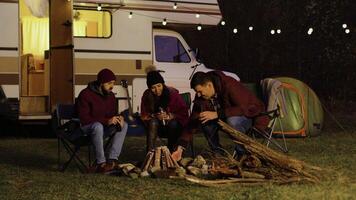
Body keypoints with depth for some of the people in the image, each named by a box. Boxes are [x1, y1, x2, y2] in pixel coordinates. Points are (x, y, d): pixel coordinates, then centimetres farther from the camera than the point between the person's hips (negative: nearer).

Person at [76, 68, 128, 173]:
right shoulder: (85, 94, -16)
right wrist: (106, 121, -28)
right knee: (98, 126, -40)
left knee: (124, 125, -16)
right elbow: (84, 119, -21)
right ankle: (101, 163, -38)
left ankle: (112, 160, -26)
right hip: (86, 128, -7)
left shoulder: (110, 95, 5)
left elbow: (112, 113, 14)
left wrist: (118, 118, -13)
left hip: (104, 126, 7)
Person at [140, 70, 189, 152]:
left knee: (173, 124, -34)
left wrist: (170, 116, -26)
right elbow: (143, 116, -3)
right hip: (158, 128, 2)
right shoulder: (147, 96, -6)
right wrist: (155, 116, -22)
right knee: (153, 122, -30)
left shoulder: (172, 93, -13)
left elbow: (184, 112, -10)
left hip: (174, 127, -2)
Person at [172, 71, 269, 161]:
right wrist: (180, 148, -16)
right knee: (205, 122, -20)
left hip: (252, 115, -6)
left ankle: (244, 156, -18)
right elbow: (192, 122, -9)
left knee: (232, 121, -37)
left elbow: (245, 109, -36)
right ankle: (218, 154, -5)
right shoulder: (201, 97, -11)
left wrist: (217, 114, -41)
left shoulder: (230, 86, -30)